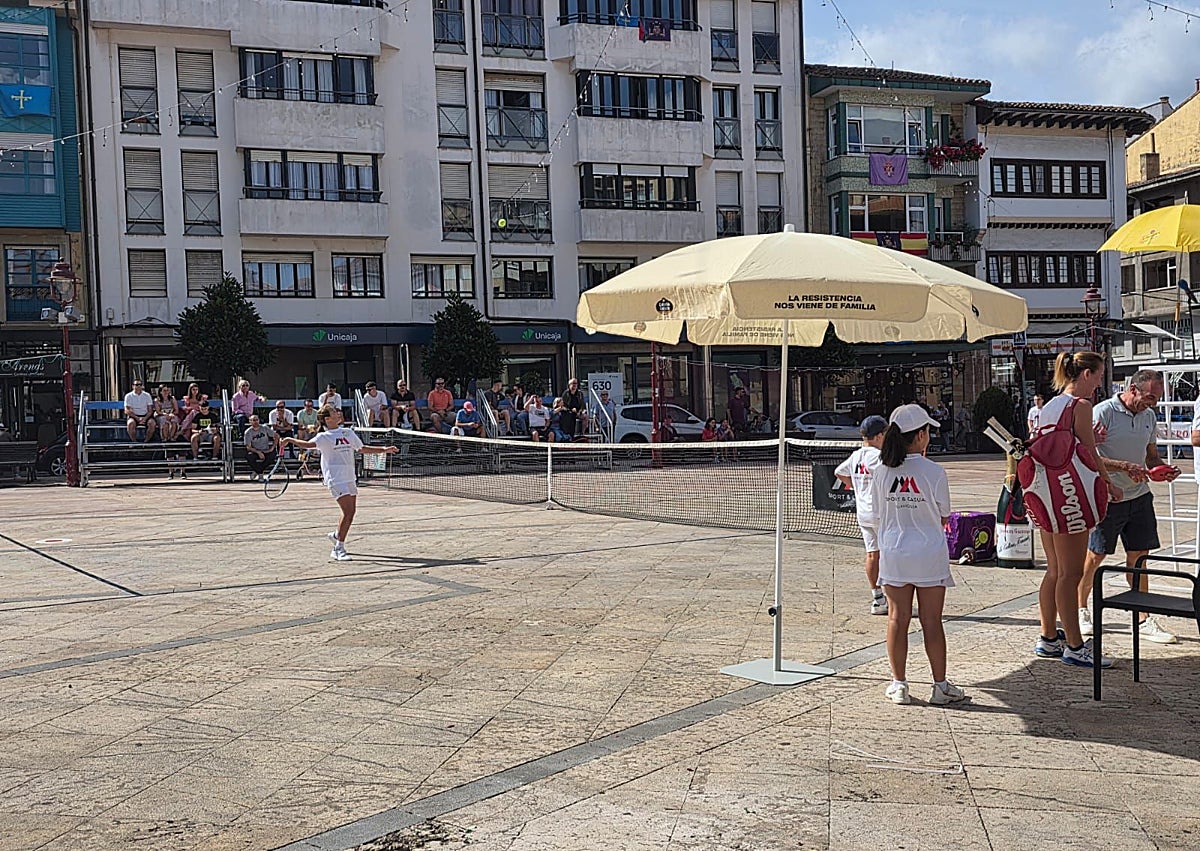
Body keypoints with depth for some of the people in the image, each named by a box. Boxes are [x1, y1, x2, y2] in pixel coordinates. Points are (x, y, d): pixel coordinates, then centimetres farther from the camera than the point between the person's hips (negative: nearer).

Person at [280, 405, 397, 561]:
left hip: (349, 478, 7)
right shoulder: (324, 437, -5)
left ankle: (336, 535, 39)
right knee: (348, 512, -16)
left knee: (351, 512, 13)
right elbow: (308, 444, -21)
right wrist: (291, 440, -33)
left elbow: (361, 448, 24)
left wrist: (384, 449, 20)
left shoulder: (348, 433, 14)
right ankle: (338, 549, -9)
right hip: (336, 479, -7)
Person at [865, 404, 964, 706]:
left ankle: (898, 684, 12)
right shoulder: (933, 472, -11)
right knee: (931, 620, 5)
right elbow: (943, 517, 0)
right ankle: (941, 686, 11)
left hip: (893, 554, 2)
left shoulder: (880, 471, -3)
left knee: (898, 618, 8)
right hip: (930, 555, -2)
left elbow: (876, 518, 4)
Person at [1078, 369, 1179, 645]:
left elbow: (1152, 456, 18)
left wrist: (1164, 470, -4)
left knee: (1138, 556, 8)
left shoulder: (1148, 417, 9)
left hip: (1139, 496, 6)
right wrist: (1124, 467, -28)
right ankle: (1080, 610, 23)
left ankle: (1144, 620, 14)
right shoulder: (1103, 412, -13)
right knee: (1095, 556, 4)